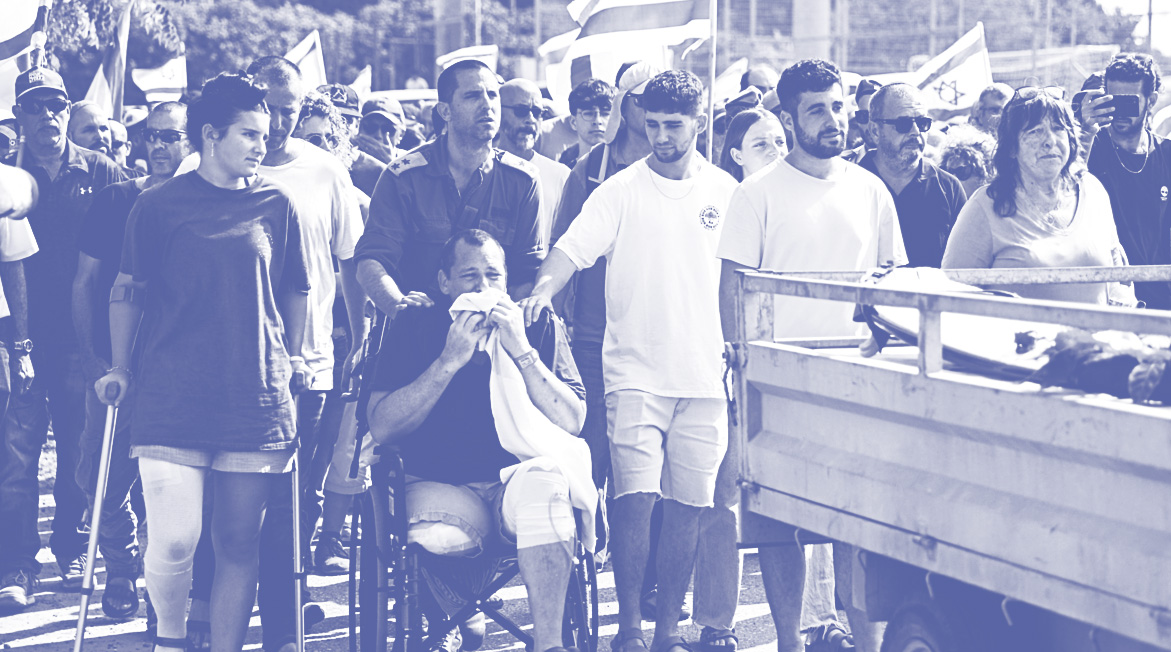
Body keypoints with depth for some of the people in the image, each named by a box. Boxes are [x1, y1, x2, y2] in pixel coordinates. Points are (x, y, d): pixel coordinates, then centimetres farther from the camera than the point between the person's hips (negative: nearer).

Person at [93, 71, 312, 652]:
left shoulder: (276, 205, 9)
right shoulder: (159, 206, 3)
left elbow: (296, 290, 19)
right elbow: (127, 291, 10)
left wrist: (293, 358, 16)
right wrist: (120, 368, 6)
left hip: (256, 397, 2)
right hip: (172, 398, -2)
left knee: (238, 543, 5)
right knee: (174, 541, -9)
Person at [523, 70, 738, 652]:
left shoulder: (725, 191, 9)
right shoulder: (622, 189, 0)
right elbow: (572, 248, -9)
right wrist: (543, 290, -27)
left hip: (704, 372, 2)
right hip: (635, 369, -2)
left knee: (687, 504, 4)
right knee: (635, 497, -10)